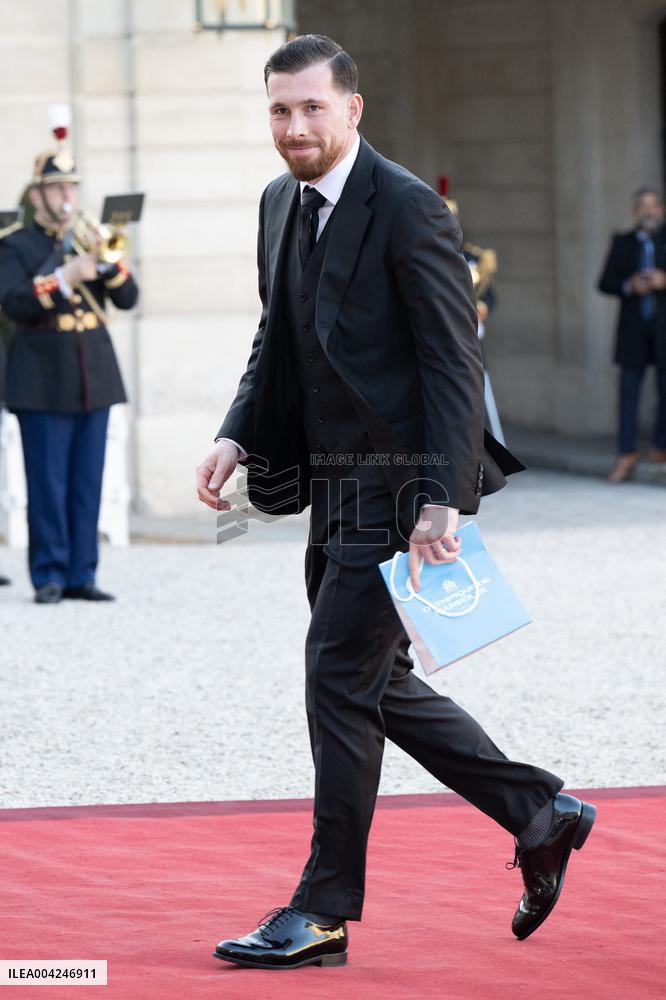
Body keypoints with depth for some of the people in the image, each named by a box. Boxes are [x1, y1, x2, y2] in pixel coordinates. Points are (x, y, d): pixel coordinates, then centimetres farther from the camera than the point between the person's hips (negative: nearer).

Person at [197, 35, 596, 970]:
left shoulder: (408, 209, -15)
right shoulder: (281, 205, 10)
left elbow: (455, 361, -17)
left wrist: (441, 501, -22)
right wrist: (237, 435, 3)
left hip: (400, 484, -9)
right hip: (335, 486, 9)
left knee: (341, 676, -8)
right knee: (380, 684, 13)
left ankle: (324, 911, 0)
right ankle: (541, 814, 27)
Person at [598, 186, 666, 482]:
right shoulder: (622, 242, 10)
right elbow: (605, 283, 6)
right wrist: (629, 286, -12)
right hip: (634, 328, 1)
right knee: (628, 391, -2)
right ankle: (627, 454, 1)